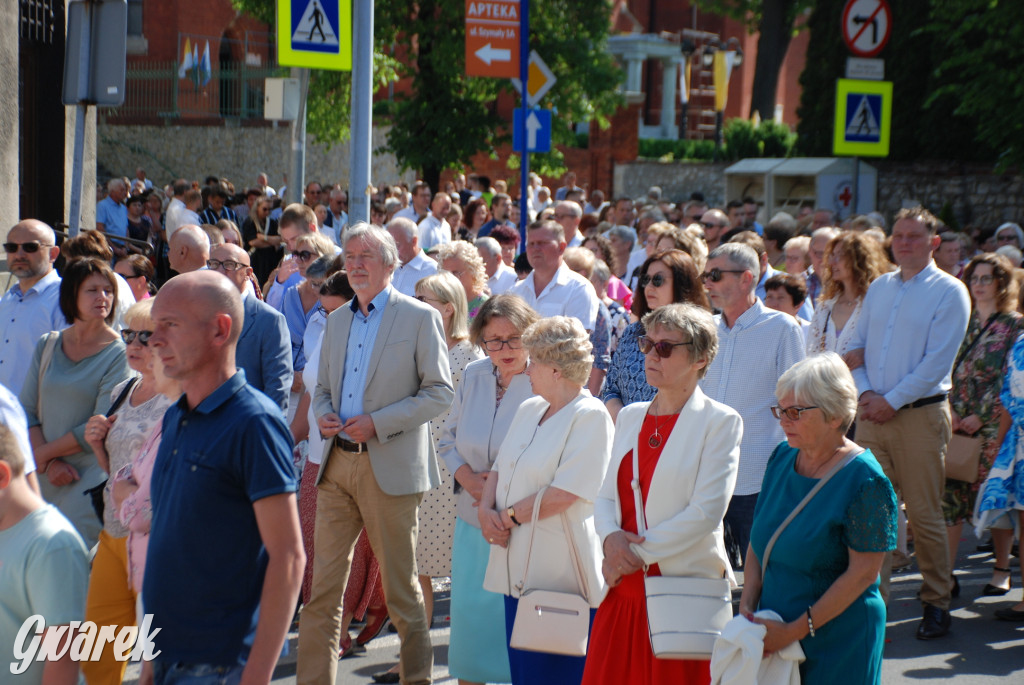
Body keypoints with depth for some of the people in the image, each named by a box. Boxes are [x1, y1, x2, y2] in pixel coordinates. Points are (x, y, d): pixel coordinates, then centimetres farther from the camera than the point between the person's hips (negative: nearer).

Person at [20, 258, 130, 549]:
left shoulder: (118, 353, -5)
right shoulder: (47, 345, 9)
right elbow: (27, 412, 6)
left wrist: (43, 453, -5)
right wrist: (50, 463, -8)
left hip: (88, 481, -4)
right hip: (43, 480, 4)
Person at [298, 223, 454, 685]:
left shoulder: (420, 318, -3)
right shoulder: (337, 321, 15)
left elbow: (440, 392, -7)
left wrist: (378, 422, -15)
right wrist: (323, 414, -1)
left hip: (390, 467, -5)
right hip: (337, 464, 5)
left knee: (400, 586, 4)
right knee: (323, 585, 4)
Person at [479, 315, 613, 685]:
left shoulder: (590, 416, -12)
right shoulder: (529, 410, 15)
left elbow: (562, 495, -19)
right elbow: (500, 469, 18)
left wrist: (507, 516, -11)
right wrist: (487, 509, -2)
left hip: (563, 578, -8)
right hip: (520, 571, 8)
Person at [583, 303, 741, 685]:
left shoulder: (720, 422, -4)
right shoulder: (630, 417, 14)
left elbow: (707, 511, -13)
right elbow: (606, 496, 13)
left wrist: (637, 554, -14)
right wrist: (611, 539, -9)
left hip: (688, 590, -5)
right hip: (624, 592, 5)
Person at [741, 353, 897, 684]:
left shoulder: (865, 481, -15)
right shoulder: (782, 458, 5)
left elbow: (863, 573, -17)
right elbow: (758, 542, 12)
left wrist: (795, 631, -18)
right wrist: (747, 606, -2)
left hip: (838, 644, -6)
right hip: (775, 632, 6)